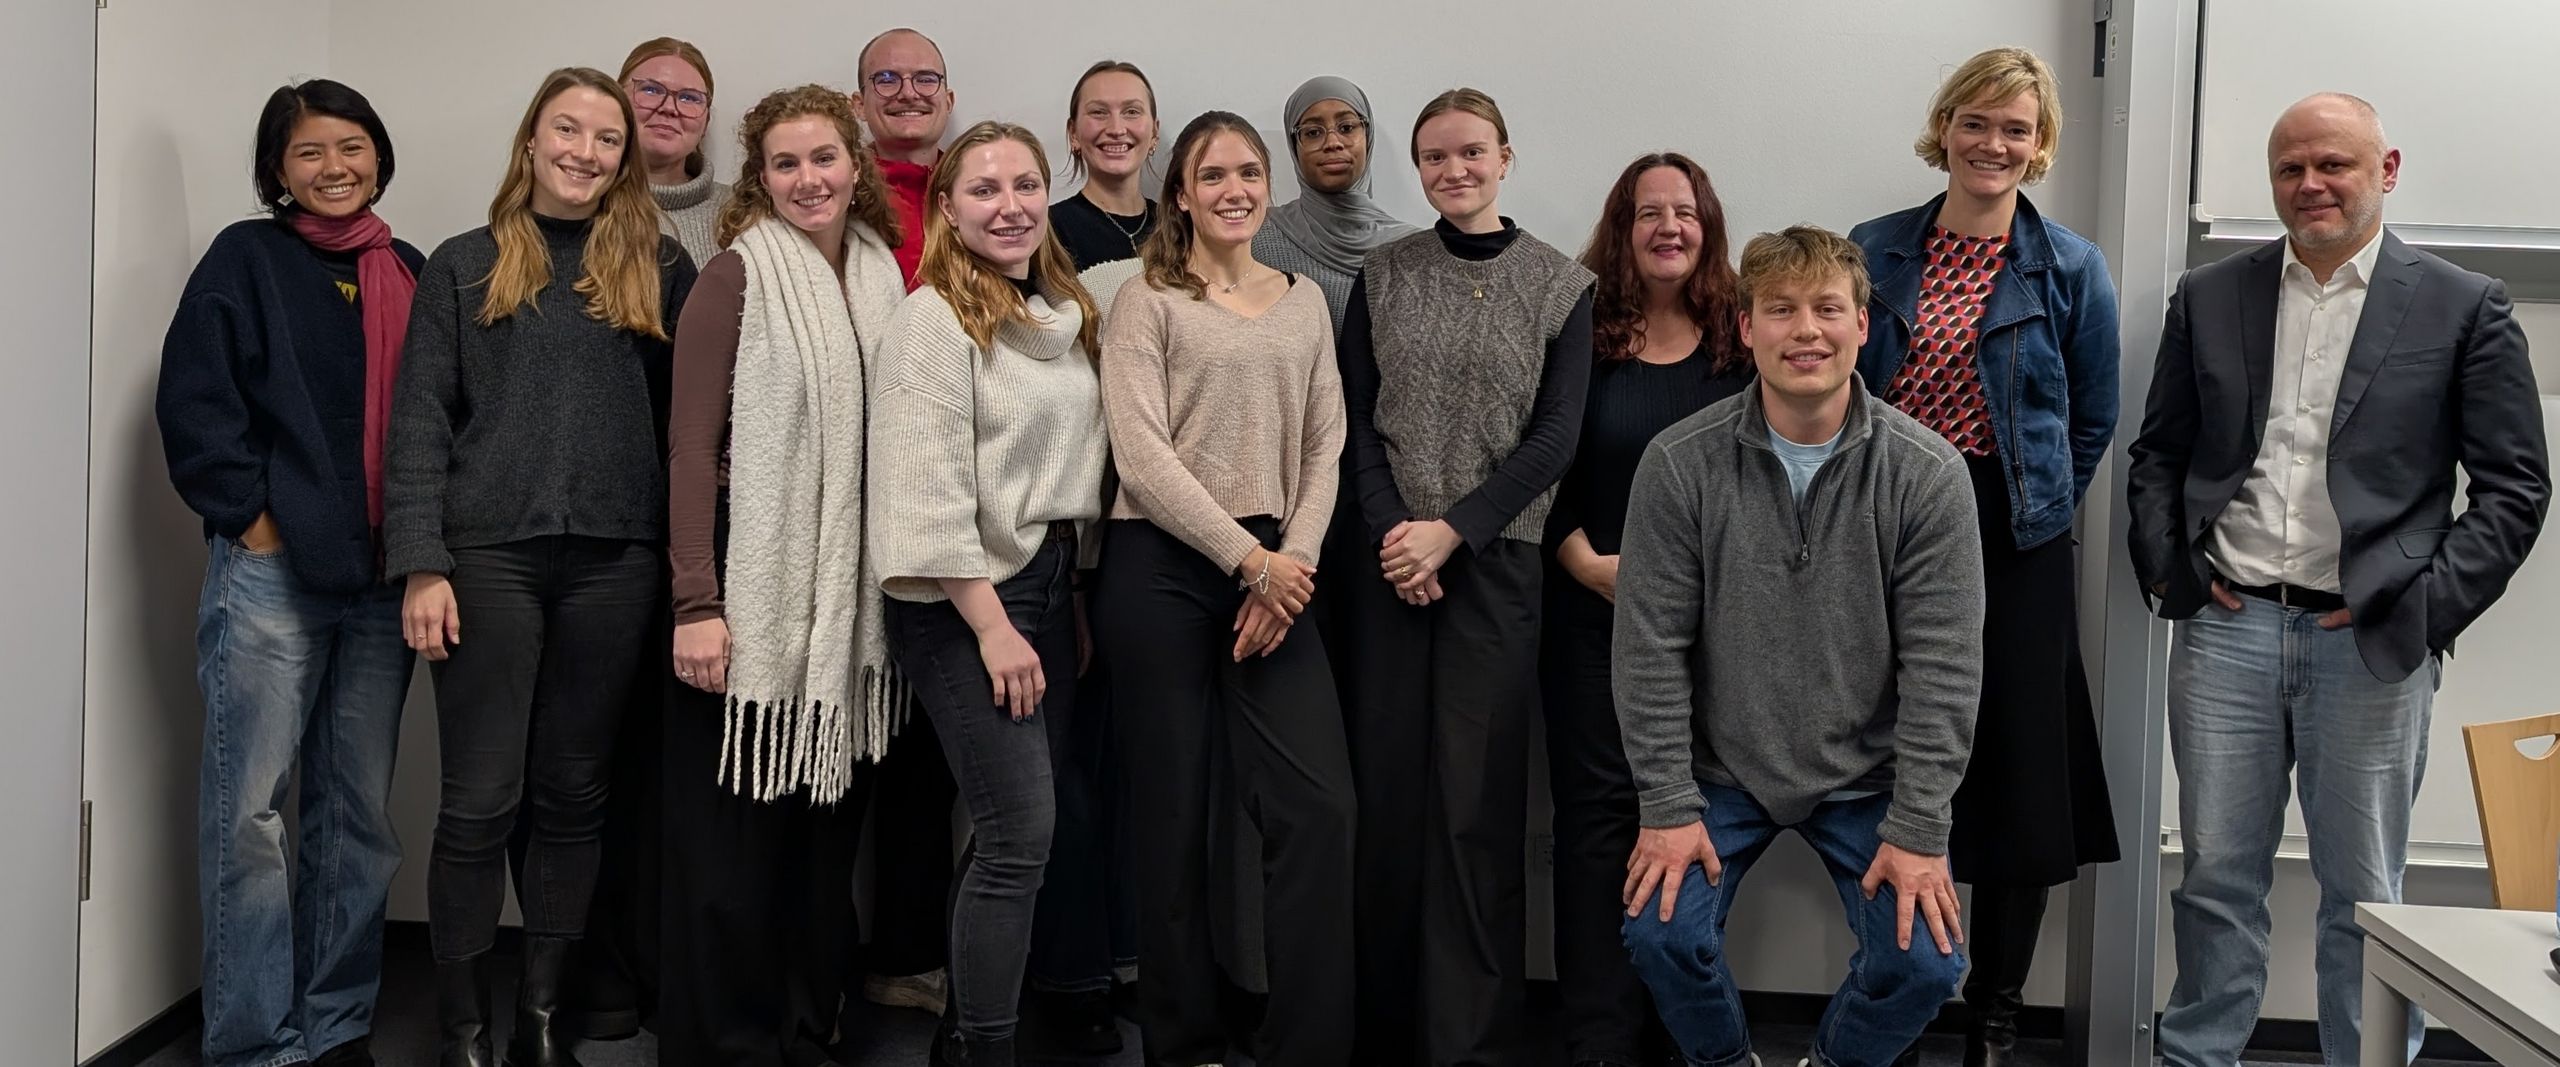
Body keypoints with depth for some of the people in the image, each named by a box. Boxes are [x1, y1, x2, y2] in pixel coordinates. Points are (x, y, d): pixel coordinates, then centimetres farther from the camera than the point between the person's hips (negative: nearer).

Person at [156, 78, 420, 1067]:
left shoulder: (407, 273, 14)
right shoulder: (245, 258, 1)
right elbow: (194, 401, -6)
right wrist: (251, 515, -11)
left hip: (382, 577, 4)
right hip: (271, 573, -4)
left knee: (359, 810, 9)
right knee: (250, 807, -4)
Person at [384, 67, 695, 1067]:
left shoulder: (660, 269, 10)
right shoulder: (464, 265, 7)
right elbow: (421, 418, 1)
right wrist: (422, 563, -8)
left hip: (615, 560, 1)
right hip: (489, 553, -1)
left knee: (573, 794, 8)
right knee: (481, 798, 0)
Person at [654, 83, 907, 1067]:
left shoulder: (883, 279, 10)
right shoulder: (735, 277, -7)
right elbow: (691, 447, -11)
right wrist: (696, 602, -18)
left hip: (851, 590, 6)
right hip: (752, 581, -5)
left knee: (830, 830, 12)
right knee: (732, 836, 1)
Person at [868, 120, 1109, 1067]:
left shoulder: (1066, 315, 13)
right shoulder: (934, 318, -11)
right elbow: (927, 492, -18)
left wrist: (1074, 597, 13)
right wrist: (992, 625, -19)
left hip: (1052, 587, 8)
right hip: (965, 600, -8)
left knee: (1014, 832, 11)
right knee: (1021, 836, -10)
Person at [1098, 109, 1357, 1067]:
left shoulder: (1305, 302, 14)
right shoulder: (1147, 303, 0)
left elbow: (1323, 448, 9)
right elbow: (1141, 456, -10)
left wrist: (1293, 563, -6)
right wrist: (1249, 560, -13)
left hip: (1273, 572, 4)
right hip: (1163, 571, -3)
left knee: (1320, 805, -6)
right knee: (1174, 813, 3)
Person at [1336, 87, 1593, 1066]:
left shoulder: (1562, 285, 2)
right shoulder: (1383, 274, 8)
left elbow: (1554, 439, -3)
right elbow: (1357, 419, 5)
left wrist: (1450, 532, -12)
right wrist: (1389, 530, -9)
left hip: (1495, 564, -2)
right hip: (1386, 561, 2)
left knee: (1479, 801, -2)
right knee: (1386, 790, 3)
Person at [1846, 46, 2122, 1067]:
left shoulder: (2070, 267, 0)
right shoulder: (1875, 250, 4)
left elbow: (2093, 419, 6)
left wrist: (2032, 514, 3)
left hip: (2013, 543, -1)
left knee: (2015, 764, 3)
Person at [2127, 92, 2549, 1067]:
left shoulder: (2464, 308, 2)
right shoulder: (2208, 298, 9)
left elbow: (2515, 487, 1)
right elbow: (2156, 456, 15)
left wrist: (2422, 607, -7)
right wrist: (2169, 569, 1)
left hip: (2369, 645, -2)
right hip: (2226, 629, 2)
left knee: (2363, 894, 6)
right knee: (2216, 877, 9)